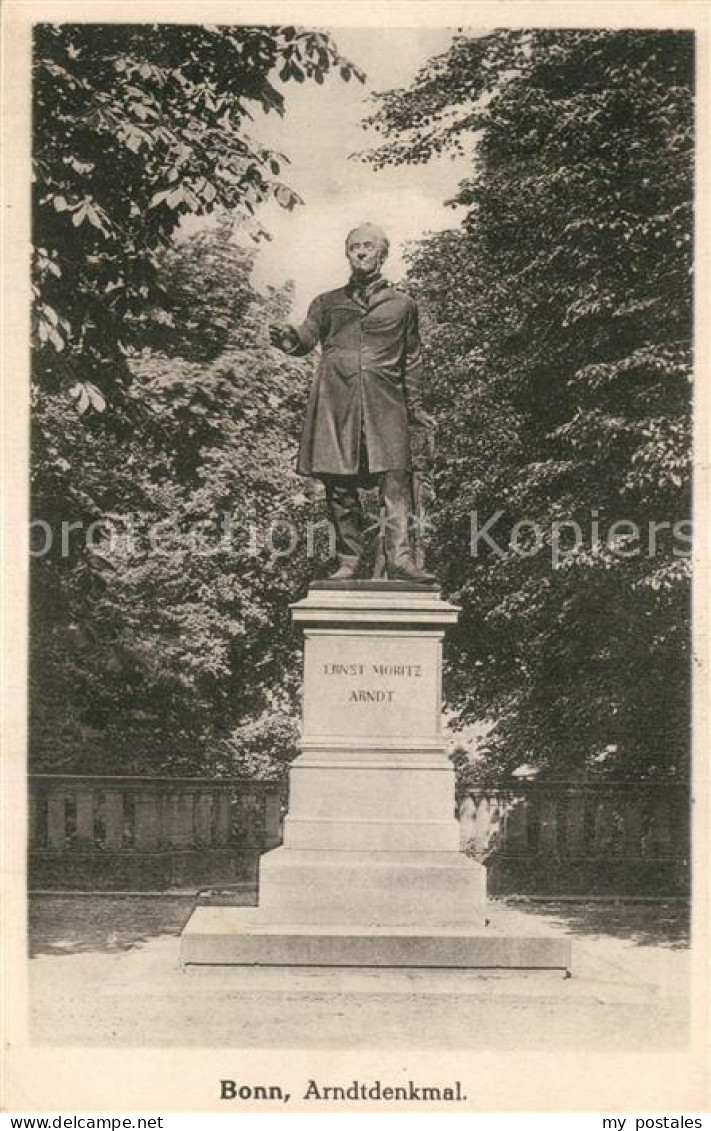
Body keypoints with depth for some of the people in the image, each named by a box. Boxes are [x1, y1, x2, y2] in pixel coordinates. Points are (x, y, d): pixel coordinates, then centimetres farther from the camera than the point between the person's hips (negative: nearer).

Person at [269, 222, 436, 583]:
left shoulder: (402, 304, 18)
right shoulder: (327, 302, 19)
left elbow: (412, 359, 19)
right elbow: (308, 336, 4)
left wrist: (415, 406, 13)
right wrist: (289, 339, -19)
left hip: (384, 403, -1)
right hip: (335, 401, 1)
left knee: (394, 479, -13)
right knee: (339, 486, -2)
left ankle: (400, 559, -18)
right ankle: (348, 562, 3)